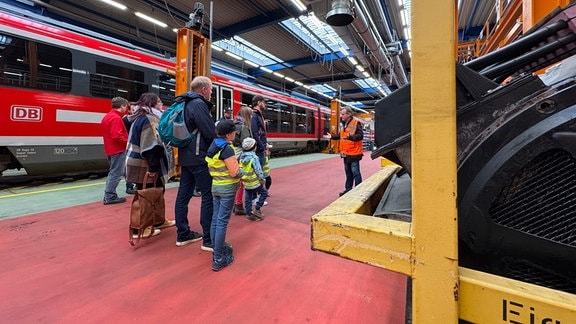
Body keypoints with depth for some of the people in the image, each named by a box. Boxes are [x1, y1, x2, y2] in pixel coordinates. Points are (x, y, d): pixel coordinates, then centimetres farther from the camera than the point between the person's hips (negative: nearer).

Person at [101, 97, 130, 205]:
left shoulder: (108, 116, 18)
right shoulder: (116, 118, -16)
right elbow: (117, 136, -25)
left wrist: (126, 141, 11)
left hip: (111, 149, 11)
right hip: (118, 149, -11)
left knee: (113, 172, 18)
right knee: (116, 173, -5)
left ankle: (108, 195, 23)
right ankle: (110, 197, 0)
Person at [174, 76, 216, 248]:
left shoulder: (186, 104, 15)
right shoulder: (199, 104, -14)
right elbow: (210, 133, -18)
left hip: (186, 157, 10)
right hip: (199, 157, -10)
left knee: (183, 194, 11)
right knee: (208, 196, -4)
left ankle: (183, 235, 23)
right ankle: (208, 239, 3)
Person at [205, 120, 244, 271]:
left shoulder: (212, 147, 8)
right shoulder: (227, 149, -17)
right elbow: (234, 172, -21)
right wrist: (241, 172, -2)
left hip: (215, 186, 8)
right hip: (227, 188, -8)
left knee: (215, 219, 14)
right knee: (222, 222, -4)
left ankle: (217, 248, 28)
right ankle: (218, 259, 4)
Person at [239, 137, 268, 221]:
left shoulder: (242, 157, 2)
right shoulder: (254, 158, -18)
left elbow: (241, 169, 9)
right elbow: (259, 171, -16)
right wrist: (263, 181, -4)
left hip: (246, 182, 6)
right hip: (254, 183, -6)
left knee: (248, 198, 15)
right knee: (264, 192, 13)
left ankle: (249, 213, 22)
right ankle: (257, 209, 10)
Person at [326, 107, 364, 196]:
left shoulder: (356, 123, -12)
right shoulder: (343, 124, 13)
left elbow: (360, 135, -20)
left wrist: (351, 137, -36)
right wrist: (332, 136, 12)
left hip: (354, 153, -8)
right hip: (346, 153, 8)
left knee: (355, 172, -3)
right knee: (348, 172, 16)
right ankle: (348, 189, 26)